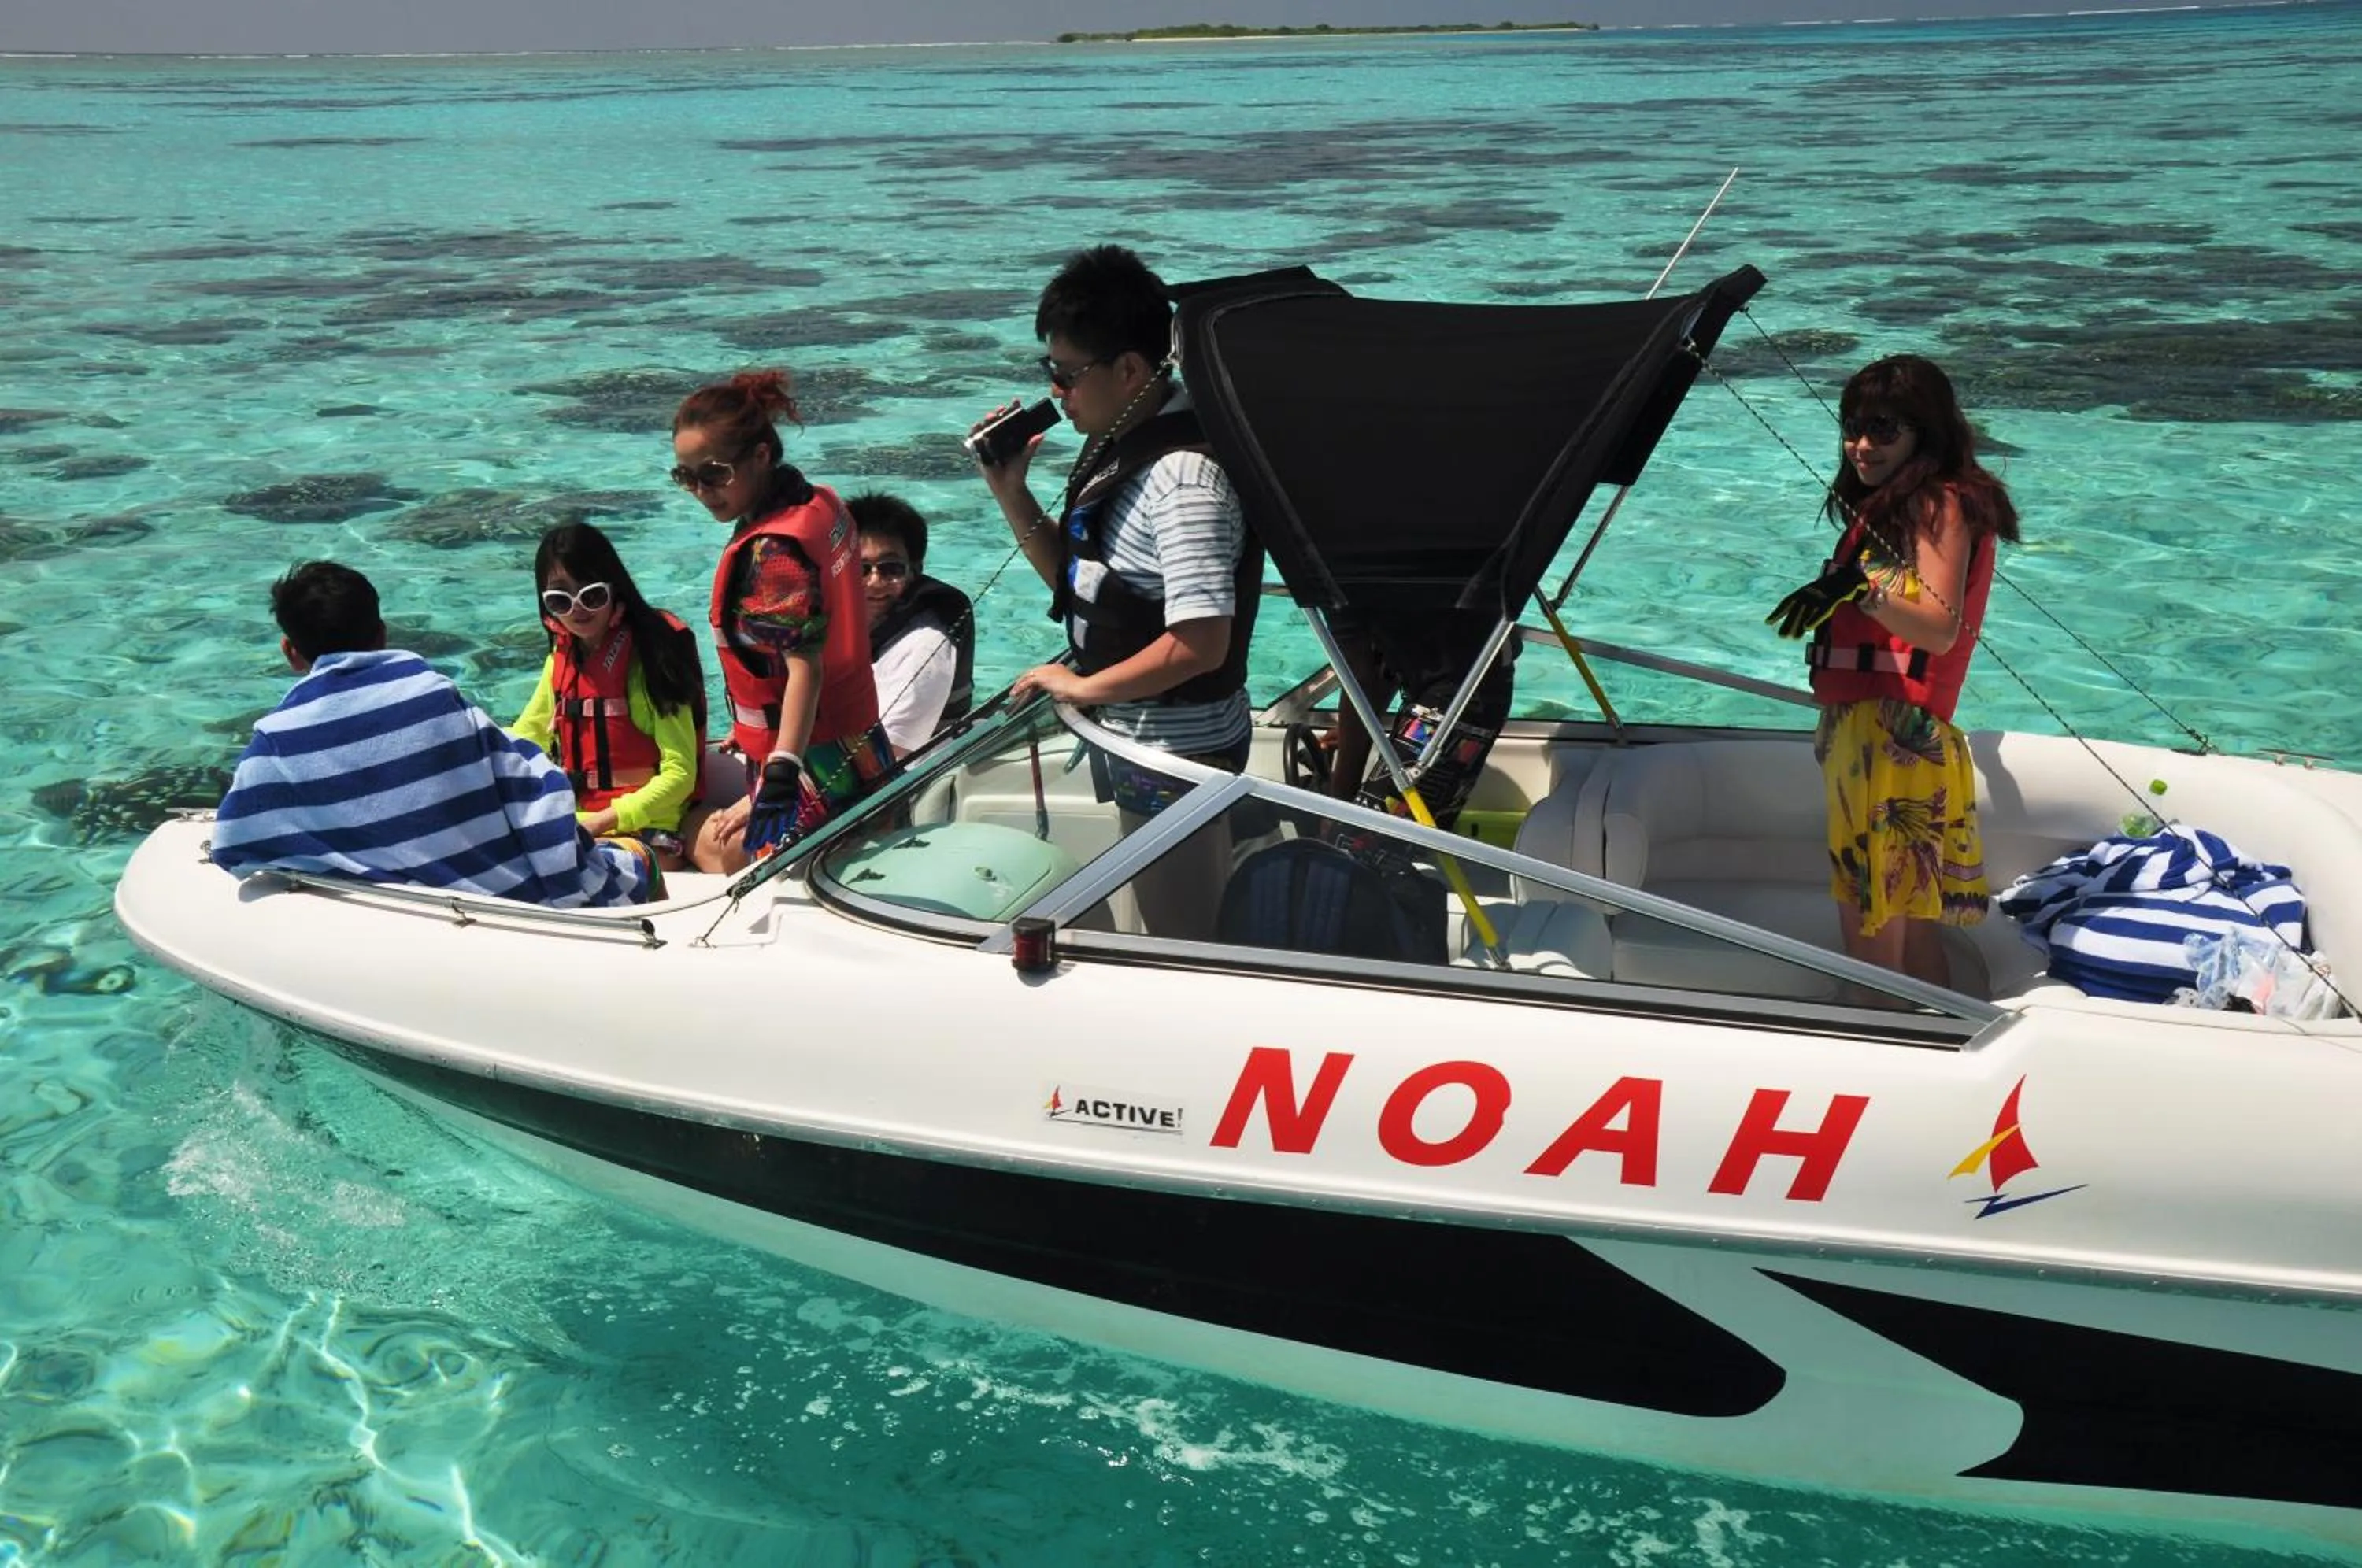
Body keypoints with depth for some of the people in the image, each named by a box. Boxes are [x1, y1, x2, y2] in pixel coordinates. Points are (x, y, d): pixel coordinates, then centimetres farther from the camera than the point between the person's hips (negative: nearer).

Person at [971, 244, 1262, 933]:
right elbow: (1080, 577, 14)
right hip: (1133, 736, 9)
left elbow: (1200, 642, -29)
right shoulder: (1121, 443, 5)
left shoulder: (1184, 474, -24)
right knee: (1197, 934, 22)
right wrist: (1010, 490, 0)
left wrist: (1083, 687, -17)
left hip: (1176, 749, -9)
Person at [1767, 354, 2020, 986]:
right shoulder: (1885, 507, 20)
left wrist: (1861, 588, -36)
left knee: (1872, 933, -10)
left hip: (1897, 736, -10)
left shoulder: (1942, 504, -8)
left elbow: (1941, 627, -23)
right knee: (1911, 924, 12)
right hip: (1857, 728, 10)